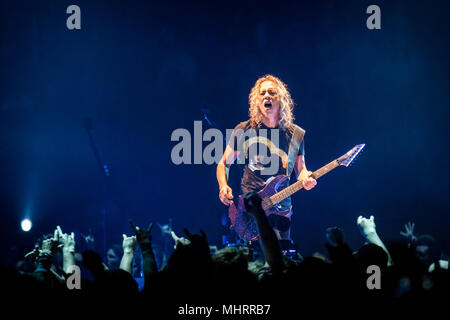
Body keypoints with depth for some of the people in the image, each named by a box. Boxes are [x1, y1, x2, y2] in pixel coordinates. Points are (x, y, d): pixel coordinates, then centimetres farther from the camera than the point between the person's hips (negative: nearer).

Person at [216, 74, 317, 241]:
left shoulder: (296, 134, 7)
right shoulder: (243, 130, 3)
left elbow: (300, 169, 16)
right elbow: (224, 163, 10)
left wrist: (306, 179, -7)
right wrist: (223, 187, -8)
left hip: (280, 210, 2)